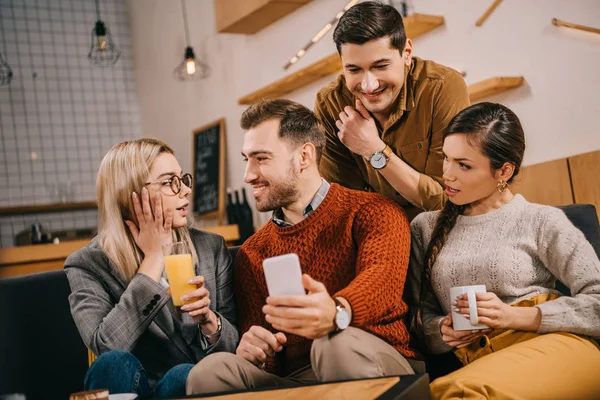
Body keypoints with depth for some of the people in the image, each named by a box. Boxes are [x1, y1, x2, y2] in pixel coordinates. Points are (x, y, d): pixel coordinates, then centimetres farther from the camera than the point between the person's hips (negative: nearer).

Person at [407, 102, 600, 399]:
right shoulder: (425, 228, 16)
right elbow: (421, 314, 19)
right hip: (479, 360, 4)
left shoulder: (541, 222, 5)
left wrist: (515, 316, -11)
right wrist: (440, 330, -4)